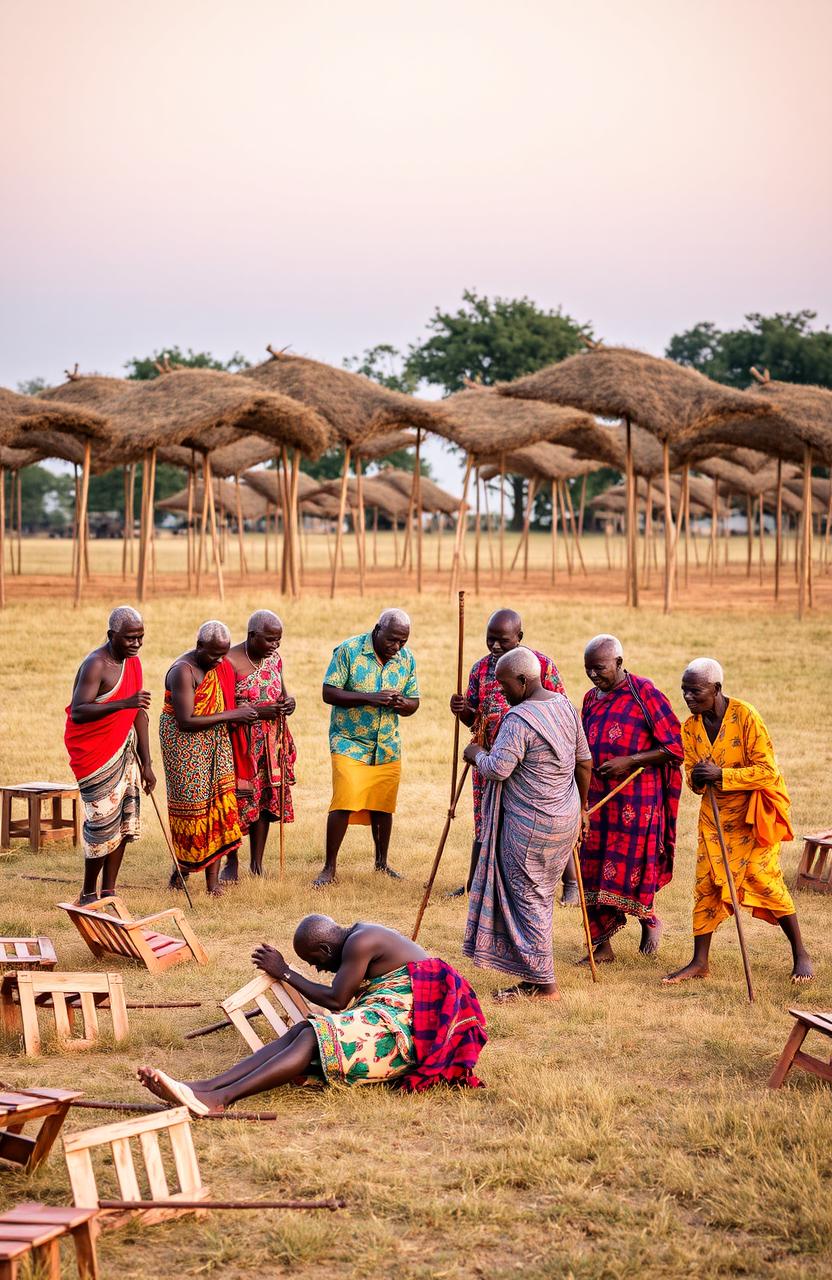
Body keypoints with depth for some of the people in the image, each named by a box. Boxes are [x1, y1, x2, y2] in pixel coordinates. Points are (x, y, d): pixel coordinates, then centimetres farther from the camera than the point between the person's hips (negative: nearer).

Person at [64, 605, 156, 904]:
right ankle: (88, 895, 9)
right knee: (103, 820, -7)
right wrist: (124, 703, -41)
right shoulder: (95, 665, -19)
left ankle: (108, 893, 14)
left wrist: (146, 764, 12)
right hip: (93, 753, -8)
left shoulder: (133, 662, 8)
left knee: (125, 819, 5)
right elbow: (78, 713, -30)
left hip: (123, 750, 8)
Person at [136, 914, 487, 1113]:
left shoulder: (361, 943, -12)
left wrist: (285, 973, 0)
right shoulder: (357, 935, 19)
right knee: (299, 1032, -9)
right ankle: (204, 1087, -27)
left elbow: (336, 999, -9)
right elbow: (346, 999, 27)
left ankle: (220, 1098, -44)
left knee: (313, 1037, -27)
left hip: (405, 1023, -9)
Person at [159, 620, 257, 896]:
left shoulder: (221, 666, 6)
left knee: (219, 806, 0)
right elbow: (186, 721, -24)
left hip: (216, 745, 7)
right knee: (191, 808, 0)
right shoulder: (183, 671, -18)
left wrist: (241, 713, -2)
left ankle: (213, 879, 2)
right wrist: (231, 715, -21)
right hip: (186, 747, -7)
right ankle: (182, 868, 19)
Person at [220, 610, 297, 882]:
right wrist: (259, 710, -24)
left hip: (272, 741, 6)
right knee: (238, 799, -3)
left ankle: (257, 863, 15)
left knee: (266, 798, 6)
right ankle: (231, 863, 12)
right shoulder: (230, 661, -14)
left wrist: (288, 701, -3)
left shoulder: (274, 658, 8)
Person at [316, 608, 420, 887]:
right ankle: (330, 868, -3)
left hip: (388, 746, 4)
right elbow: (329, 693, -13)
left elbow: (413, 703, 9)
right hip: (349, 742, -4)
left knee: (383, 806, 10)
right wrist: (370, 698, -24)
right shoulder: (349, 650, -11)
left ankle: (381, 863, 28)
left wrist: (401, 704, -16)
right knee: (344, 804, -12)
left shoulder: (407, 659, 3)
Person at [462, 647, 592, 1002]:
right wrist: (581, 809, 25)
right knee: (539, 898, 16)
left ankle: (543, 985, 4)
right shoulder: (564, 706, 8)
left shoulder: (518, 719, -20)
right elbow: (583, 761, 14)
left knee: (528, 900, 0)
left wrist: (476, 753, -5)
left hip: (531, 825, -9)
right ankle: (533, 977, 21)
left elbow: (498, 769, -26)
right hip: (565, 819, 9)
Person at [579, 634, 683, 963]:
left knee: (627, 869, -2)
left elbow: (675, 748, -11)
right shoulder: (591, 698, 12)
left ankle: (649, 921, 26)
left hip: (635, 798, -6)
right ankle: (601, 945, 10)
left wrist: (630, 761, -17)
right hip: (596, 797, 6)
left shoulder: (644, 693, -9)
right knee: (593, 871, 3)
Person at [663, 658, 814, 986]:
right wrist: (696, 778, -20)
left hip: (756, 811, -5)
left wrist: (721, 775, -28)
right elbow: (692, 776, 5)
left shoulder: (745, 716, -19)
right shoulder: (690, 728, -1)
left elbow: (767, 770, -20)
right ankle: (699, 962, 9)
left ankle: (800, 955, 5)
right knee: (706, 882, 1)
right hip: (715, 814, 5)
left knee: (763, 877, -10)